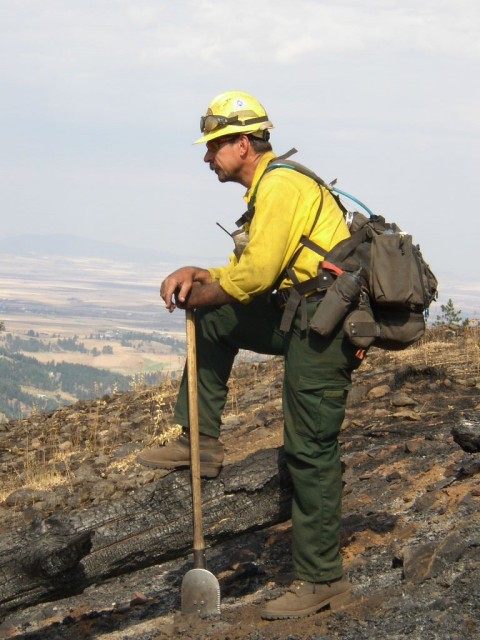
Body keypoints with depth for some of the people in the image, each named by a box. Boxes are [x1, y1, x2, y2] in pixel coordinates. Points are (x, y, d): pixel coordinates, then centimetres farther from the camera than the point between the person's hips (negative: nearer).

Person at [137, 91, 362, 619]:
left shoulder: (279, 185, -13)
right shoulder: (270, 188, 20)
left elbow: (257, 273, -20)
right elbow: (249, 269, 21)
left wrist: (202, 293, -3)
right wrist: (196, 275, 5)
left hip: (322, 322, -10)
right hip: (300, 315, 10)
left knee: (309, 450, -7)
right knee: (212, 319, 16)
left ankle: (321, 579, 1)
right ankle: (199, 442, 15)